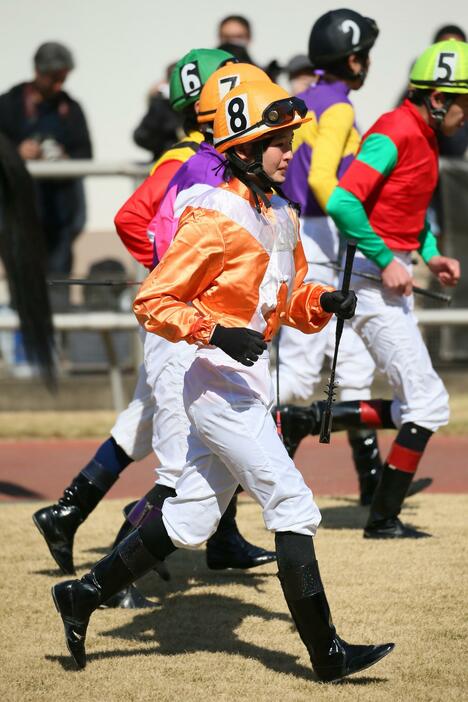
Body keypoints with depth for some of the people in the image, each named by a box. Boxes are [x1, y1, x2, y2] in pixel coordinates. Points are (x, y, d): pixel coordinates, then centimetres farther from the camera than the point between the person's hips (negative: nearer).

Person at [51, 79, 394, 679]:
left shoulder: (281, 217, 12)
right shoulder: (214, 218, -15)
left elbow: (286, 300, 21)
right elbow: (151, 303, -15)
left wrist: (323, 302, 1)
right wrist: (216, 332, -26)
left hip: (251, 381, 9)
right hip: (218, 380, -9)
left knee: (190, 520, 14)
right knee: (293, 504, -11)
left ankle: (83, 595, 26)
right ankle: (327, 653, -7)